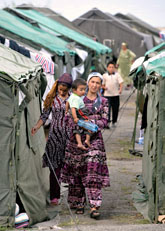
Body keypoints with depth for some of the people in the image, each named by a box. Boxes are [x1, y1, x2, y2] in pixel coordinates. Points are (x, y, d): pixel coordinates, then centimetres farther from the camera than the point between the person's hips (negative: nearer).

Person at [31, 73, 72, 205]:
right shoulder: (51, 99, 5)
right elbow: (44, 116, 7)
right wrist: (36, 127, -8)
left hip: (69, 134, 0)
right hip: (55, 134, 0)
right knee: (55, 166, -2)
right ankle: (54, 196, 3)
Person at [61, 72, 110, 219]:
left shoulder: (103, 102, 9)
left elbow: (104, 121, 4)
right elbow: (68, 116, 6)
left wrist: (93, 123, -14)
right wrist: (75, 126, -13)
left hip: (94, 139, -1)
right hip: (77, 139, 1)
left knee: (93, 172, -11)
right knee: (77, 172, 4)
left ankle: (94, 207, -15)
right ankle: (78, 203, 18)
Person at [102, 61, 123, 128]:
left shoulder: (117, 75, 3)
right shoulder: (104, 75, 4)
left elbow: (121, 83, -2)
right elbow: (102, 84, 9)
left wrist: (120, 89, -20)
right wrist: (104, 87, -13)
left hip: (116, 94, 1)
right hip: (107, 95, -1)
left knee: (115, 109, 8)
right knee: (107, 108, -11)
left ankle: (114, 122, 22)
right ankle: (107, 122, -13)